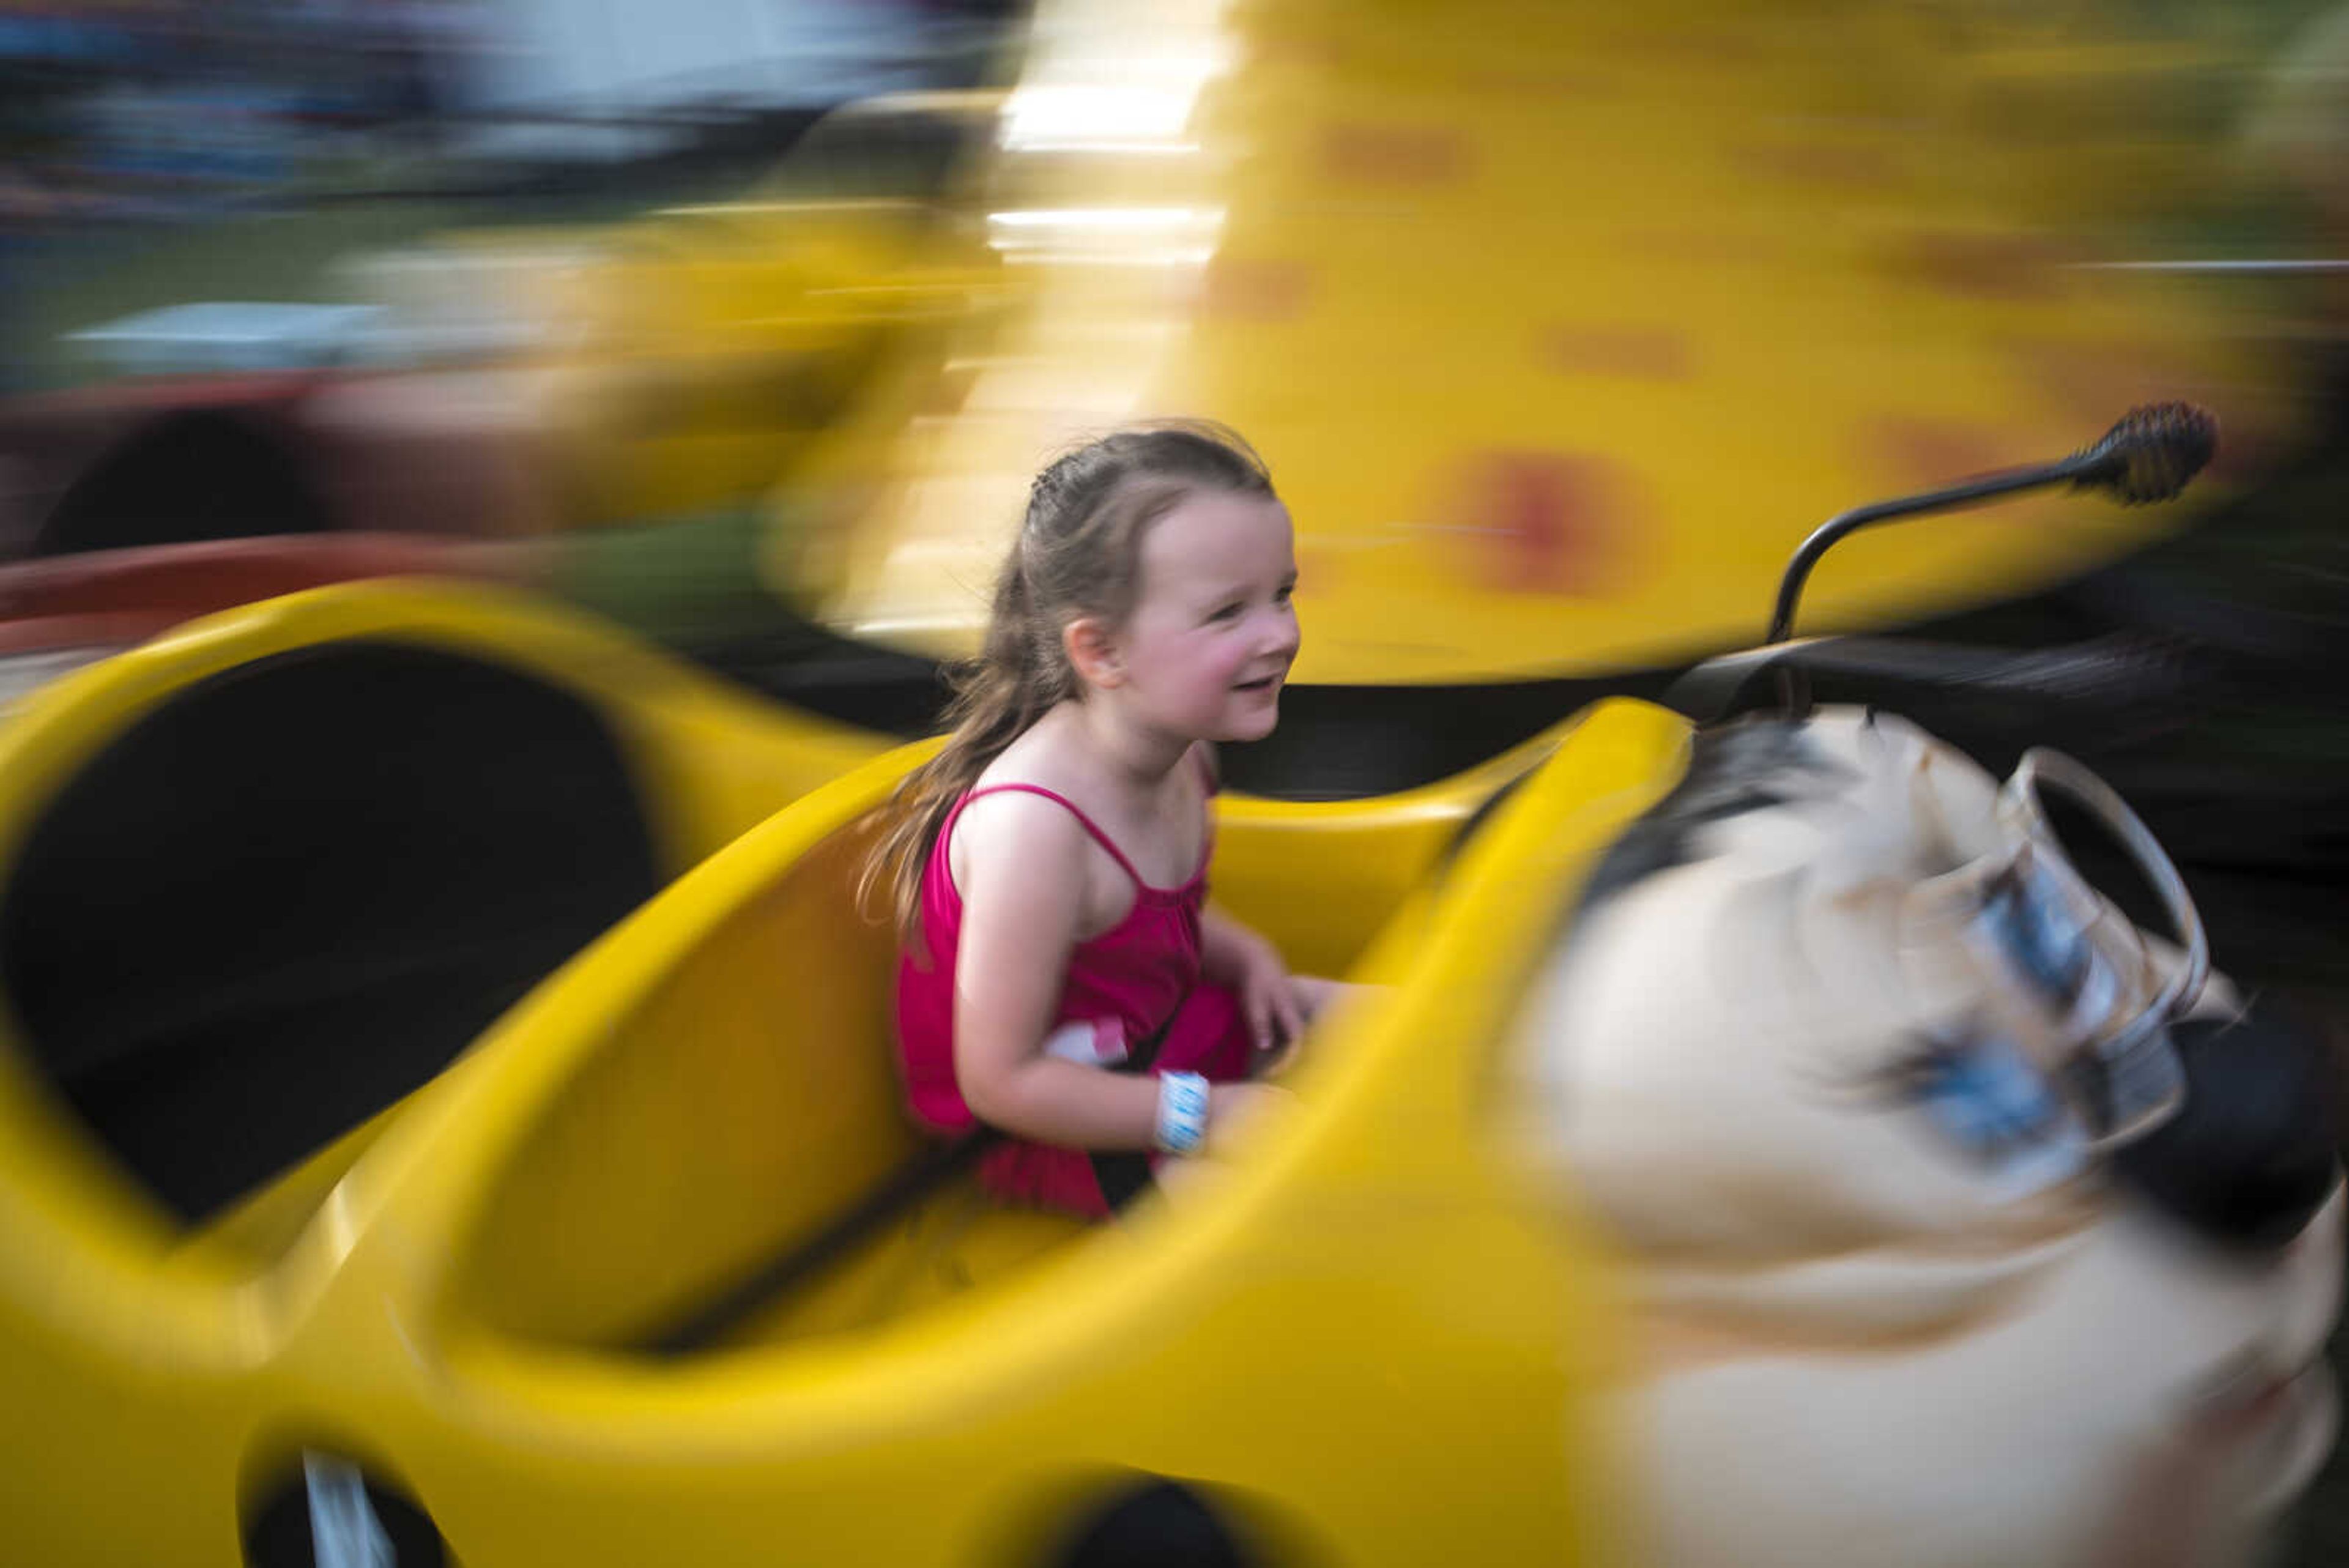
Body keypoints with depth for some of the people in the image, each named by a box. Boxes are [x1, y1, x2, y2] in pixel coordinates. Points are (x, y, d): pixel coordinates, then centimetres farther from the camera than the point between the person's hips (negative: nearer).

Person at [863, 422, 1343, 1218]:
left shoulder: (1177, 751, -7)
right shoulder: (1032, 824, -36)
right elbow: (1000, 1080, -30)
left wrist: (1244, 954, -7)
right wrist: (1205, 1114, -29)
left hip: (1158, 1027, 9)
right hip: (1047, 1128, -9)